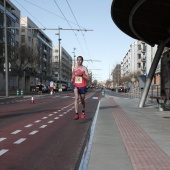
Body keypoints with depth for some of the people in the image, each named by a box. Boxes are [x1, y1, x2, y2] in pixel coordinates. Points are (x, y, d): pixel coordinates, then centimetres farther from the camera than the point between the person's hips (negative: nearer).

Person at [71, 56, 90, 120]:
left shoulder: (84, 68, -4)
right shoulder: (74, 68, 8)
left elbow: (88, 78, -11)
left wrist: (81, 75, -25)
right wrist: (72, 80, -2)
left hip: (82, 86, -1)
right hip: (75, 85, 1)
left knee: (82, 100, 13)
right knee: (76, 98, -22)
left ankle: (83, 111, 42)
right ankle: (76, 114, -24)